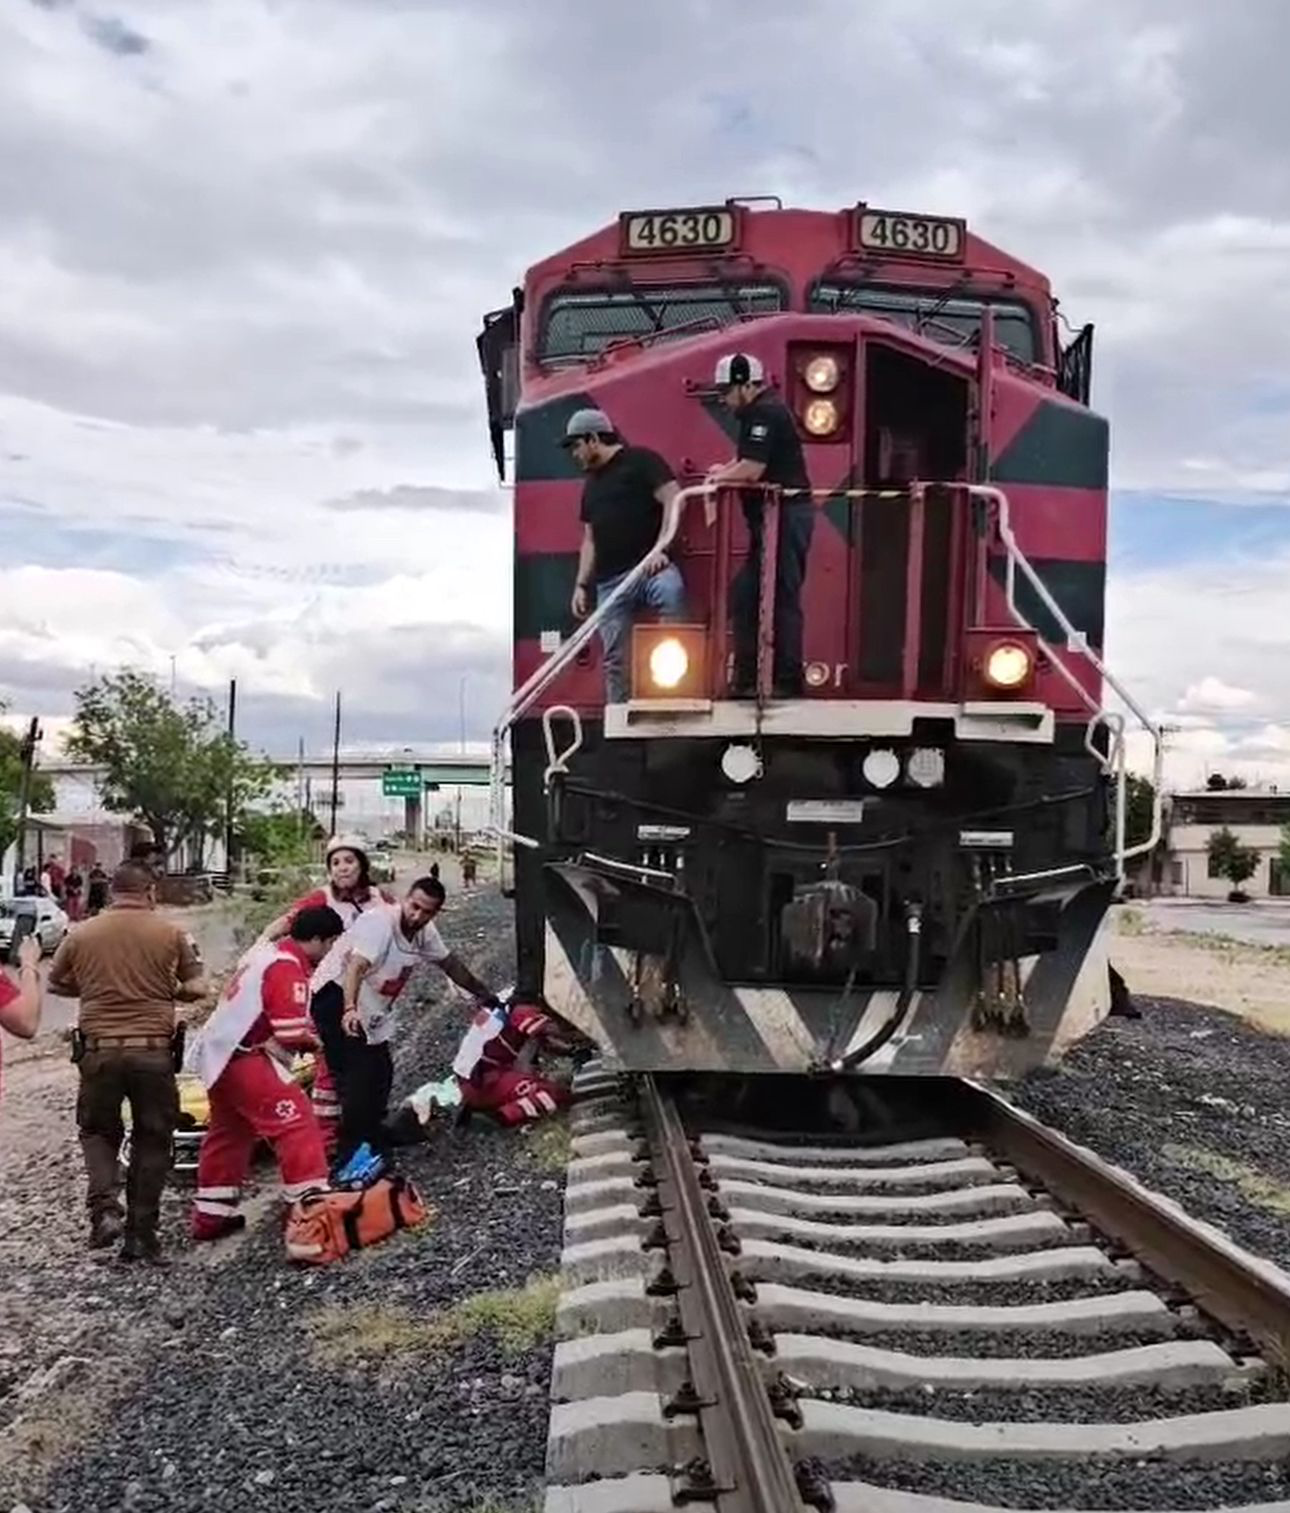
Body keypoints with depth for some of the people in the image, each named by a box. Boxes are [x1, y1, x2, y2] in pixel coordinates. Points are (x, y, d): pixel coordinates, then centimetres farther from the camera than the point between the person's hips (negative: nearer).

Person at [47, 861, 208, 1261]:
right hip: (153, 1051, -1)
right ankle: (141, 1235, 13)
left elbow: (55, 985, 16)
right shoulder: (170, 934, -2)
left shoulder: (81, 935, 2)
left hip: (99, 1051, 1)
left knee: (97, 1130, 20)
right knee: (152, 1139, 12)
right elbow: (197, 988, 2)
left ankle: (105, 1208, 0)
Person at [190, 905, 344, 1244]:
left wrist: (305, 1031, 5)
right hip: (247, 1060, -11)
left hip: (220, 1056, 11)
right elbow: (293, 1033, -24)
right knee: (297, 1124, -12)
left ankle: (211, 1216, 32)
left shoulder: (267, 951, 12)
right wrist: (314, 1039, -3)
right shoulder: (287, 969, -17)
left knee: (228, 1134, 22)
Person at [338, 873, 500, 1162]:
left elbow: (449, 962, 15)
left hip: (374, 1015, 9)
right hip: (342, 1010, -9)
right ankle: (350, 1156, -4)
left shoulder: (425, 932, -1)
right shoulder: (381, 922, -27)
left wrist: (483, 993, 22)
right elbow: (355, 968, -41)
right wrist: (350, 1009, -56)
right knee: (358, 1084, -12)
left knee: (380, 1076, 16)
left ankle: (373, 1139, 33)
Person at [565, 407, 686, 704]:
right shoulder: (591, 484, 24)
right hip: (610, 580, 7)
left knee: (671, 591, -38)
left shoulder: (641, 460, 2)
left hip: (651, 566, -7)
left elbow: (672, 501, -8)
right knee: (614, 658, 4)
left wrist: (661, 548, -17)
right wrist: (582, 584, 18)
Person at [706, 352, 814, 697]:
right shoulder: (759, 412, 18)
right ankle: (748, 679, 17)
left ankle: (787, 681, -3)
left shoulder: (765, 413, -14)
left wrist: (720, 476, -5)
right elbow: (749, 462, 22)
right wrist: (725, 471, 3)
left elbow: (752, 470, -22)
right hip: (776, 517, 11)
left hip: (785, 517, -11)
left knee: (782, 599, -7)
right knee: (746, 597, 12)